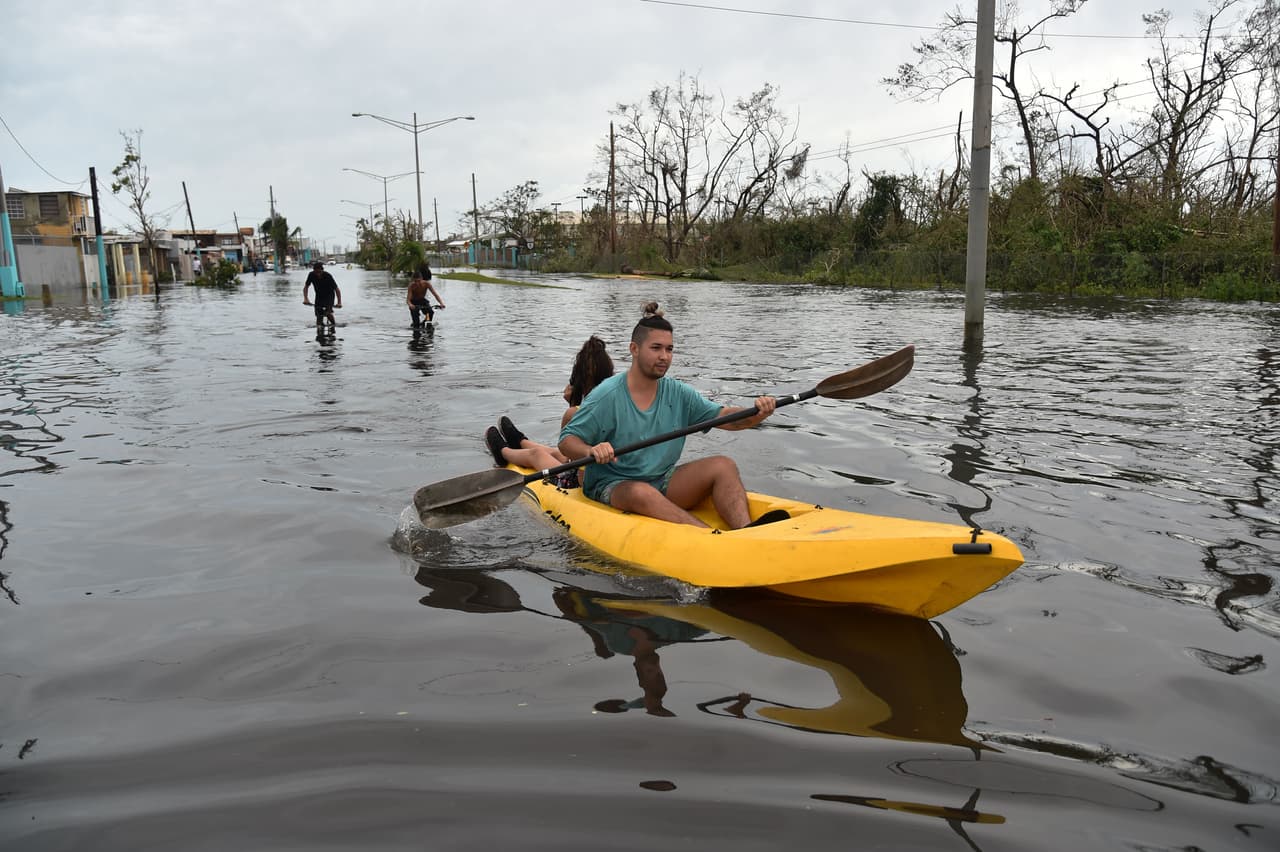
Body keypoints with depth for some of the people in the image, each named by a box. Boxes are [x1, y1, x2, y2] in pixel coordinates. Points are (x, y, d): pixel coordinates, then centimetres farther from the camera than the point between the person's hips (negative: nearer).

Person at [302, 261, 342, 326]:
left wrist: (339, 302, -32)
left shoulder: (327, 276, -26)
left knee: (328, 312, -25)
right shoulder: (311, 275, -18)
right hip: (319, 296, 3)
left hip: (329, 295, -3)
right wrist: (305, 298, -25)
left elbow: (336, 289, -23)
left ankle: (334, 324, 1)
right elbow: (306, 287, -9)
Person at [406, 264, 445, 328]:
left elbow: (435, 294, -27)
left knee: (431, 312, -22)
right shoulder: (412, 285, -29)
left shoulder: (426, 284, -25)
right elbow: (408, 300, -33)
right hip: (414, 302, -2)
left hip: (422, 300, 2)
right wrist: (410, 305, -56)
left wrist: (441, 303, -43)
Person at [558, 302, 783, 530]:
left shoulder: (678, 393, 5)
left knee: (723, 465, -15)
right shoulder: (607, 396, -10)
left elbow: (725, 417, -1)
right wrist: (591, 451, -32)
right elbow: (566, 441, -9)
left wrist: (757, 413, -23)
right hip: (612, 486, -5)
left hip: (662, 482, 5)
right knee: (641, 493, -39)